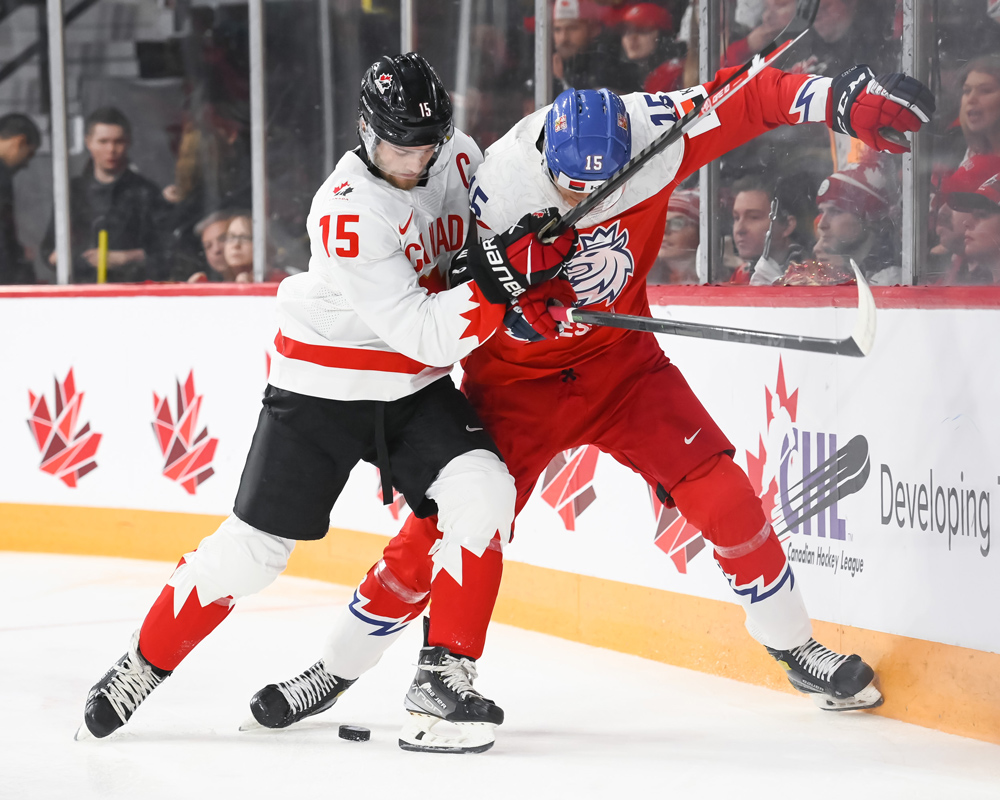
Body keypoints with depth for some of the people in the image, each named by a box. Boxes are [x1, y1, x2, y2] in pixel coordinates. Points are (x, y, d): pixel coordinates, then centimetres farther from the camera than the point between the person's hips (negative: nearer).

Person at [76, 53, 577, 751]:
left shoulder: (460, 157, -6)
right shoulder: (350, 214, -27)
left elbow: (487, 241, 15)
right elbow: (422, 334, -30)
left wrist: (532, 285, -4)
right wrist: (502, 279, -39)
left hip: (416, 389, 5)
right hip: (323, 386, -5)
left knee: (484, 491, -20)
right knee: (255, 546, -3)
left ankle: (446, 672, -9)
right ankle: (143, 666, 17)